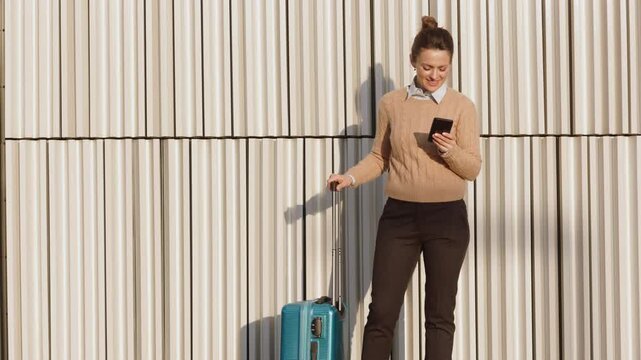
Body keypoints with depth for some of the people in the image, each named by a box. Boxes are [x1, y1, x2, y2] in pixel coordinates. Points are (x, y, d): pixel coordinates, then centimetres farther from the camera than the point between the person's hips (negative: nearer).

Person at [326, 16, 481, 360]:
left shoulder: (462, 106, -1)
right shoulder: (390, 103, 4)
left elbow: (473, 169, -1)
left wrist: (451, 152, -21)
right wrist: (351, 177, -5)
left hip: (447, 218, -1)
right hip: (399, 216, 1)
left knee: (440, 313, 8)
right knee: (382, 311, 1)